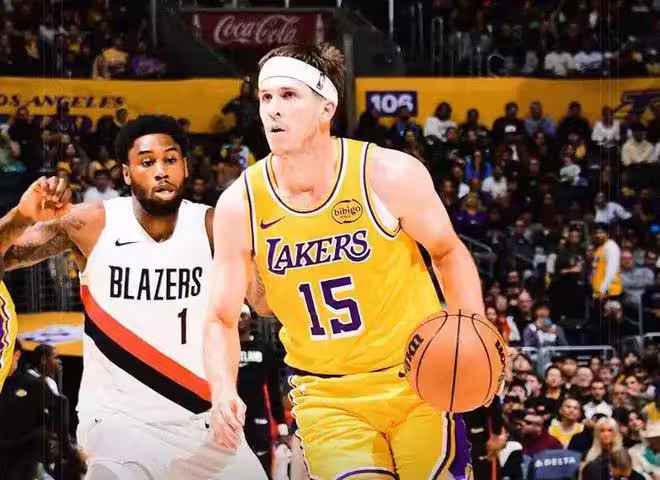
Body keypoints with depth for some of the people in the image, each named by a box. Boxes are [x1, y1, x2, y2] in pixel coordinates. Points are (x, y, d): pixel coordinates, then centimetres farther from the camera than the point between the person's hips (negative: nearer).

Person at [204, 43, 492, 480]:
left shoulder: (390, 175, -14)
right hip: (326, 395, 1)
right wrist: (223, 394, -20)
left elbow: (447, 253, 2)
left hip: (419, 380, -1)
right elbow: (222, 319, -2)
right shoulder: (239, 205, -9)